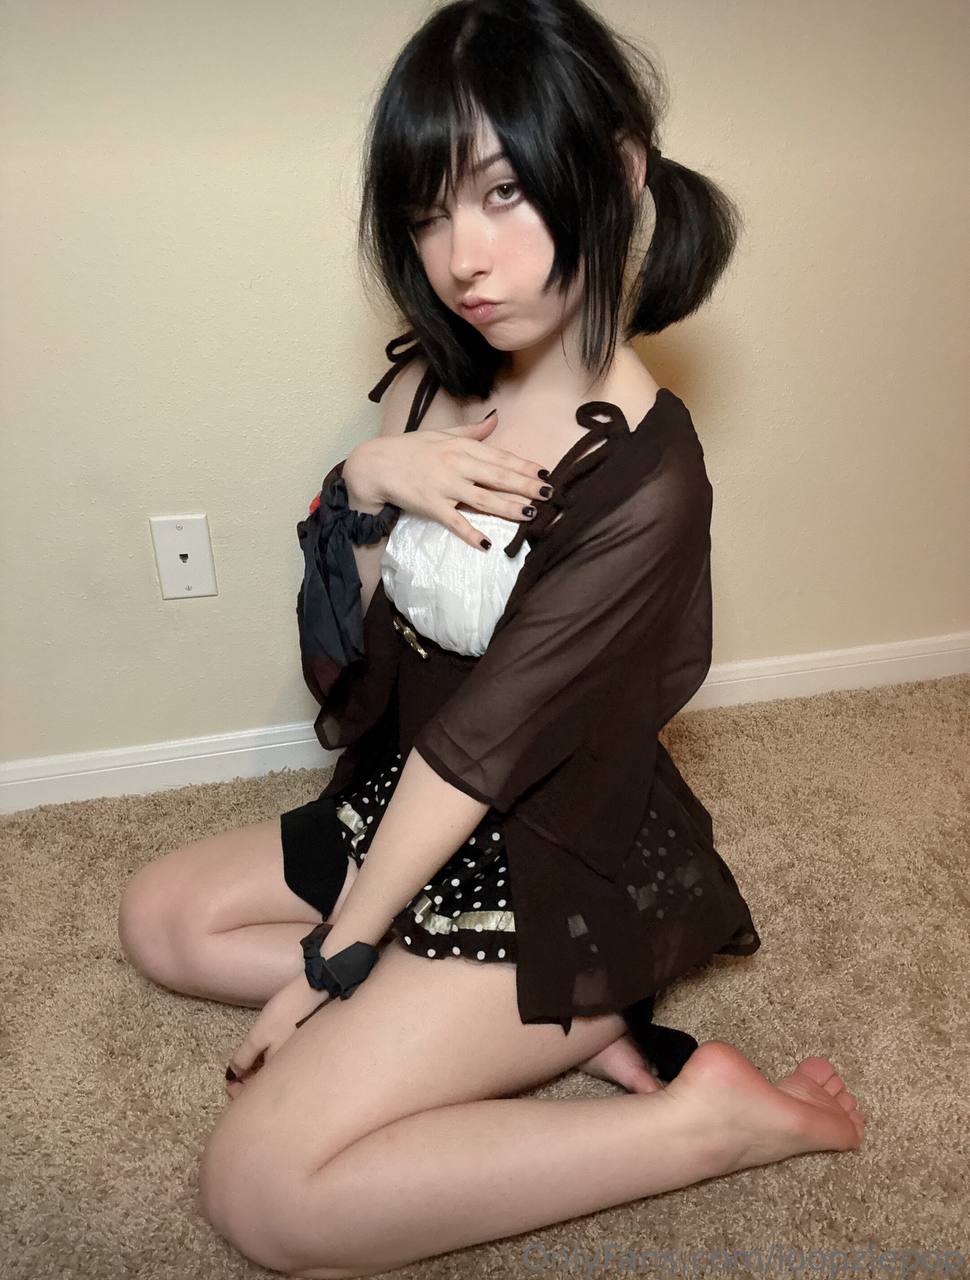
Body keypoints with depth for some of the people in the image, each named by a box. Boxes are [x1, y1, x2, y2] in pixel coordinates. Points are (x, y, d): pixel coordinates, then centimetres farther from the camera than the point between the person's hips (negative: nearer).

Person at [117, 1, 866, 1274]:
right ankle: (564, 1028, 3)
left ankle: (706, 1119, -3)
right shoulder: (435, 383, -3)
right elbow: (342, 655, 0)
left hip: (558, 867, -8)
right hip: (407, 803, 8)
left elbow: (476, 752, -21)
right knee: (161, 916, 14)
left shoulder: (640, 480, -26)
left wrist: (330, 962, -10)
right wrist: (364, 488, -19)